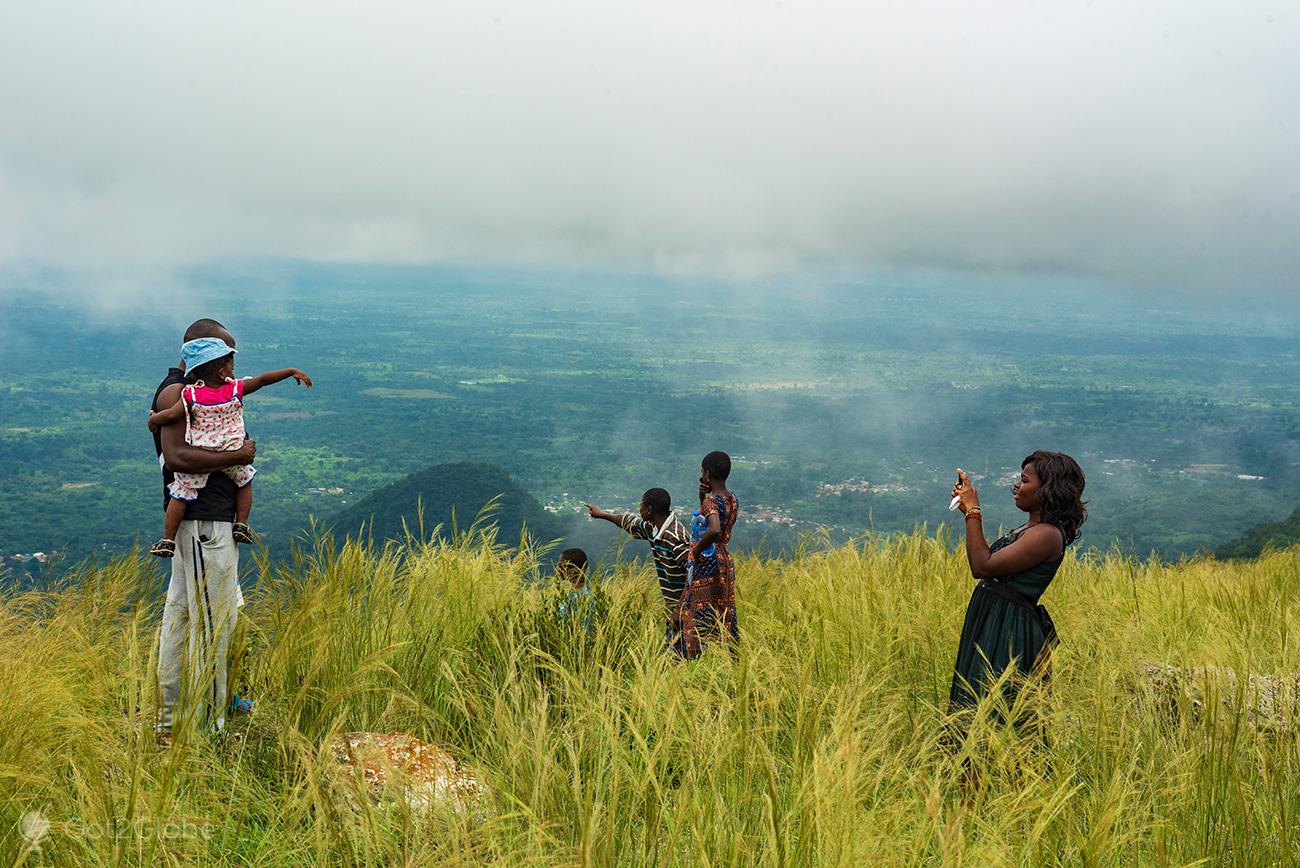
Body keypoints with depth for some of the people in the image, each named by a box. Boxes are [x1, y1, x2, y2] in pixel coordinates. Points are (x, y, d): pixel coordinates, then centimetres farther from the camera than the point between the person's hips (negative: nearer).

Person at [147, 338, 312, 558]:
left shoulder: (191, 395, -7)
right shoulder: (236, 389, -5)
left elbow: (169, 415, -13)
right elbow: (263, 379, 0)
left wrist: (153, 420, 9)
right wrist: (293, 371, 9)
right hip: (232, 456, 1)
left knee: (180, 495, 8)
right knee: (245, 481, 27)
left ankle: (168, 540, 8)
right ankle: (241, 524, 21)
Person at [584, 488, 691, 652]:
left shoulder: (675, 537, -24)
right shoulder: (652, 528, 5)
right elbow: (632, 523, 28)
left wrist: (680, 608, -30)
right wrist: (603, 515, 41)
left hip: (683, 604, -10)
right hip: (671, 604, 10)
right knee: (668, 650, 15)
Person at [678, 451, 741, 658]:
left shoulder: (711, 501, -20)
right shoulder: (733, 499, 6)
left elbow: (714, 530, -38)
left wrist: (697, 549, -23)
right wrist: (703, 497, 6)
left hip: (707, 563, -8)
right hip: (725, 562, 8)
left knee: (695, 611, -1)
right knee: (724, 612, 15)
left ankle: (694, 658, 1)